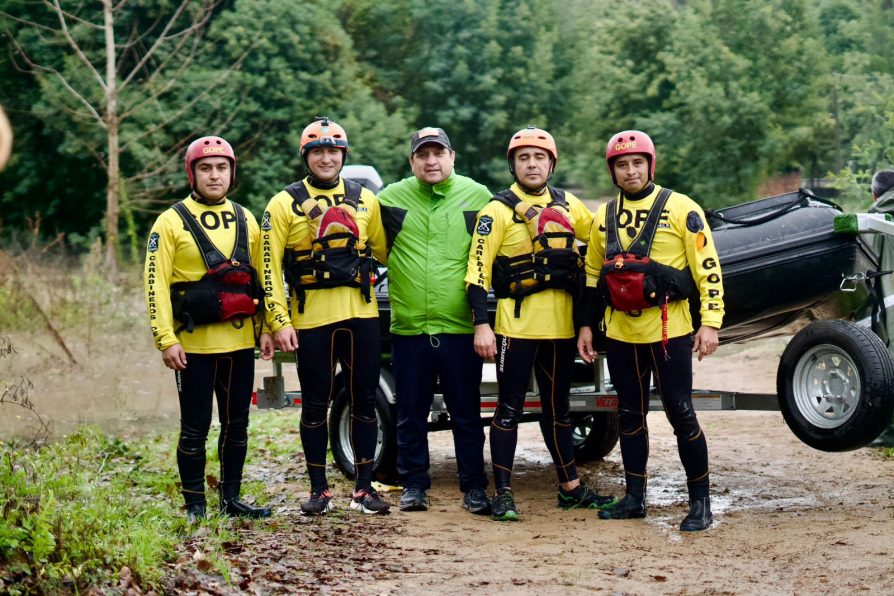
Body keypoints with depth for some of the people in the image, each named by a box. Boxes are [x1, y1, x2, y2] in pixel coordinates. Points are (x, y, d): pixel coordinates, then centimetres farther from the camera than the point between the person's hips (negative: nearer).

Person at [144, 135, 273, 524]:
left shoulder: (245, 220, 11)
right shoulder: (172, 222, -3)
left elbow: (261, 277, 16)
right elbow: (156, 284, -8)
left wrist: (265, 329, 9)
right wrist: (166, 339, -15)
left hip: (240, 341, 5)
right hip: (195, 345, -5)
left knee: (236, 423, 11)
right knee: (195, 427, 0)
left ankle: (231, 499, 21)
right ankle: (195, 506, 9)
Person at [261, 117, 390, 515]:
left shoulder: (364, 200, 10)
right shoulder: (284, 204, 0)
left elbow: (383, 250, 20)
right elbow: (270, 268, -3)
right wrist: (279, 322, -9)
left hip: (361, 316, 2)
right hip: (311, 319, -2)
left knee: (364, 403, 6)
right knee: (315, 405, 5)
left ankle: (364, 488, 15)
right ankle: (319, 490, 15)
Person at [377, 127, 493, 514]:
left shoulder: (477, 197, 4)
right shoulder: (390, 199, 4)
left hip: (460, 327, -1)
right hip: (408, 327, 1)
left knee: (467, 414, 5)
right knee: (411, 415, 9)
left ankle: (474, 487, 13)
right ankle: (413, 485, 19)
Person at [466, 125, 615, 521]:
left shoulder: (568, 205, 10)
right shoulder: (499, 210, -4)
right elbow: (478, 269, -9)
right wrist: (481, 325, -16)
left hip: (560, 323, 5)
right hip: (516, 323, -5)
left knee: (557, 406, 15)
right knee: (510, 408, -1)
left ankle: (570, 488, 22)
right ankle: (503, 494, 4)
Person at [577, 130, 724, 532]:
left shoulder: (680, 209, -4)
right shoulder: (604, 216, 12)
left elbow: (708, 268, -6)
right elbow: (593, 274, 20)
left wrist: (710, 322, -12)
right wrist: (587, 324, 16)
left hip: (668, 329, -5)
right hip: (620, 332, 5)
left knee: (680, 414, -4)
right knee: (630, 415, 11)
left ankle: (700, 502, 4)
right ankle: (634, 497, 21)